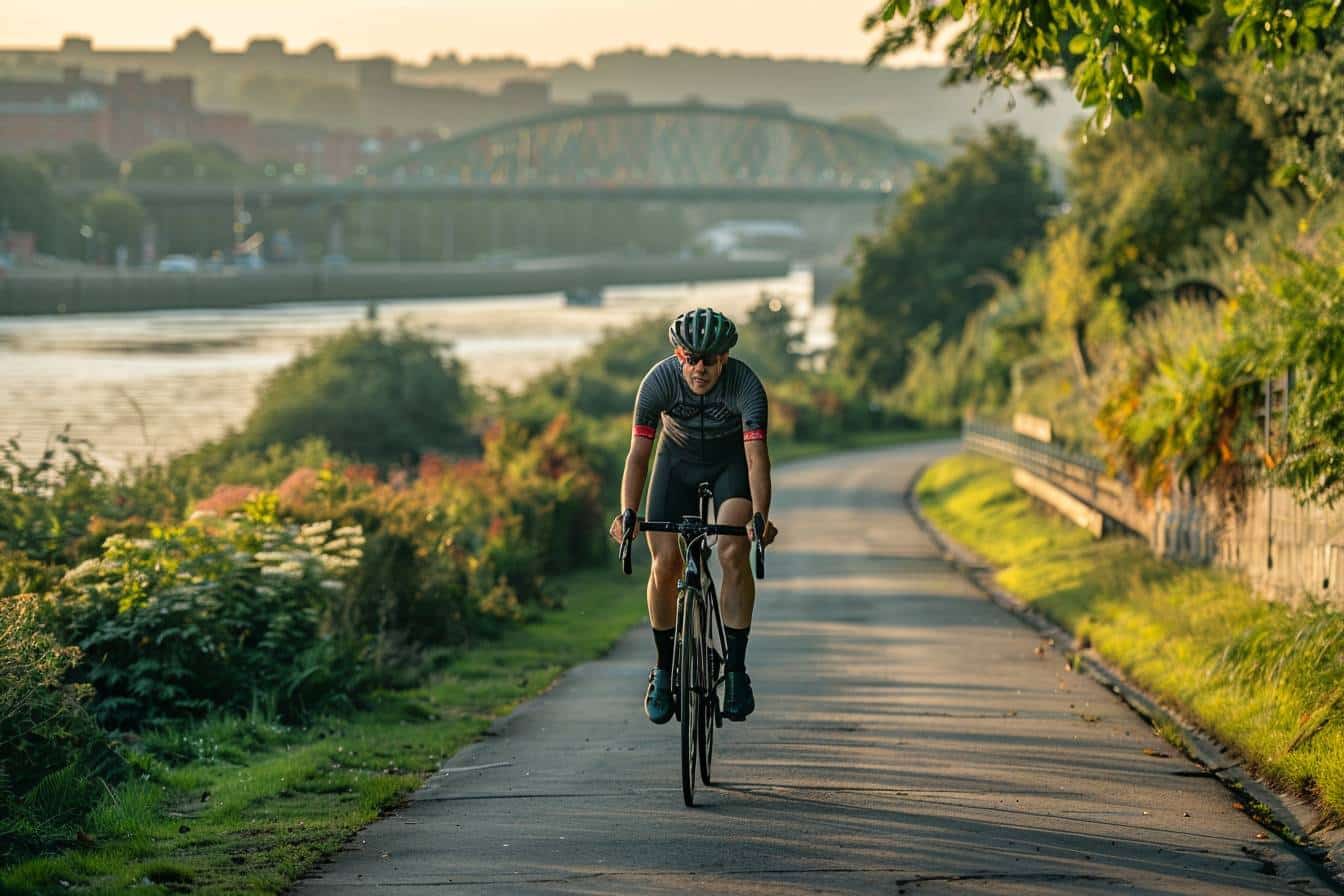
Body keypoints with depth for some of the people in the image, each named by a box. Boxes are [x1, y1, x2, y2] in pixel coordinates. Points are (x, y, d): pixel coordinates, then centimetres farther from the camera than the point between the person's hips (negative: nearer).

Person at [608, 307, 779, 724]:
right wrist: (627, 512, -38)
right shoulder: (659, 381, -27)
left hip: (732, 462, -1)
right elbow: (638, 454, -25)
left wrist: (760, 516, -52)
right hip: (679, 461, 2)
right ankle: (664, 669, 8)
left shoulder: (745, 384, -31)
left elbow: (757, 455, -38)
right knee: (665, 564, -11)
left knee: (734, 553, -23)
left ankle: (736, 669, -16)